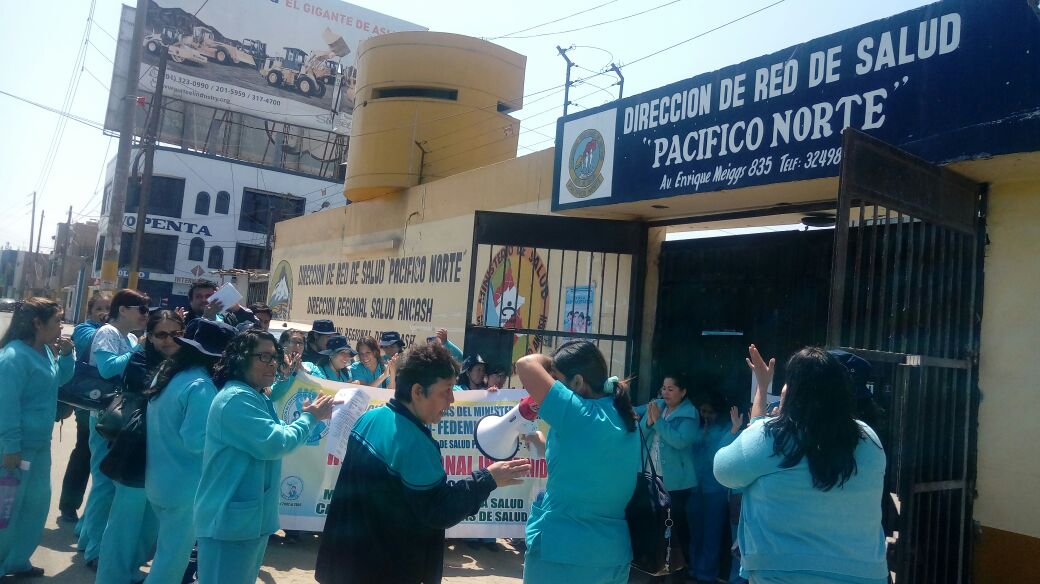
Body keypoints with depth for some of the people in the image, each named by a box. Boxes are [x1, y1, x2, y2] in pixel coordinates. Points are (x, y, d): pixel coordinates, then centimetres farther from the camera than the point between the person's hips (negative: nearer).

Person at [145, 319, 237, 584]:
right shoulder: (200, 386, -23)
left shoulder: (168, 372, 6)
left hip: (159, 480, 9)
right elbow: (196, 440, -27)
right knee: (174, 555, 6)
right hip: (183, 486, -9)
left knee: (168, 549, 26)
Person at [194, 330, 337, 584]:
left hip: (252, 517, 10)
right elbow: (273, 443, -24)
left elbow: (273, 434, 21)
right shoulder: (236, 399, -20)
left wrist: (309, 416, 6)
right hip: (231, 521, -10)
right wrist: (310, 418, -12)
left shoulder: (258, 398, 14)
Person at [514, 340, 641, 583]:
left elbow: (526, 365, -21)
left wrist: (551, 364, -3)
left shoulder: (581, 414, -21)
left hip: (563, 554, -7)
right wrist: (544, 446, 16)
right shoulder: (625, 420, 4)